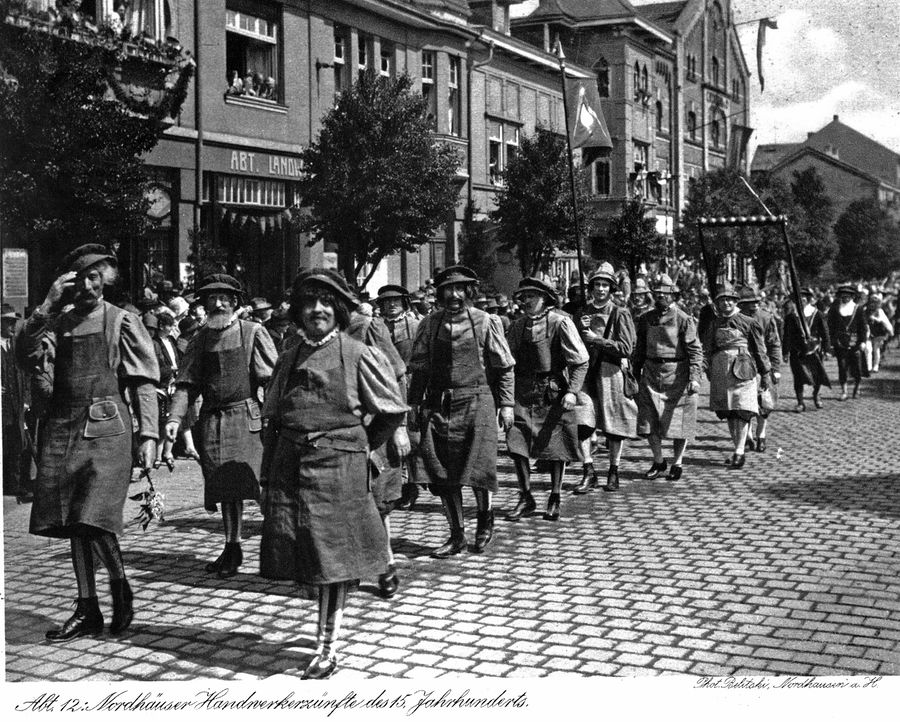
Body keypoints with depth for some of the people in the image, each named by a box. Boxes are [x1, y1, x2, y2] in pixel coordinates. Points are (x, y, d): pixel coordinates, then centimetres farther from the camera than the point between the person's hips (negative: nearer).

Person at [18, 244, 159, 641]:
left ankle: (120, 587, 11)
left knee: (94, 519, -15)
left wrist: (148, 435, -7)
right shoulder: (58, 322, 12)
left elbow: (143, 383, 0)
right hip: (63, 429, 5)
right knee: (71, 522, 7)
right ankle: (87, 611, 17)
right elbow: (26, 355, -4)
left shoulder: (123, 322, 2)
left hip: (106, 429, -5)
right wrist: (47, 306, -12)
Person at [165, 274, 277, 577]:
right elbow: (186, 383, 10)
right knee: (225, 486, 8)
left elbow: (272, 378, -4)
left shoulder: (253, 332, 2)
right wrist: (175, 418, -4)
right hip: (212, 422, 4)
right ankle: (232, 548, 20)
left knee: (249, 481, -13)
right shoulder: (201, 339, 13)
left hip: (246, 418, -4)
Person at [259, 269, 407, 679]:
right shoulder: (288, 360, 12)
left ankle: (328, 649, 7)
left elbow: (393, 411, 5)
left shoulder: (358, 354, -1)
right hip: (289, 466, 4)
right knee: (299, 553, 4)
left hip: (338, 467, -4)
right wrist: (266, 479, 10)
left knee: (332, 556, -2)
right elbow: (272, 420, 14)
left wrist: (360, 446, 9)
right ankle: (327, 629, 25)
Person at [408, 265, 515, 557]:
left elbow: (504, 367, 4)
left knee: (477, 467, -6)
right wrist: (415, 402, 9)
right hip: (438, 406, 3)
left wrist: (506, 404, -1)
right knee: (441, 472, 3)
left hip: (476, 402, -3)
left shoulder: (486, 322, 1)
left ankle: (485, 517, 23)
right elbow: (419, 366, 13)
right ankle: (457, 535, 15)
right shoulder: (429, 324, 8)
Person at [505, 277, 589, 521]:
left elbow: (580, 361, -9)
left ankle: (554, 500, 20)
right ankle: (526, 499, 11)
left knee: (555, 447, 6)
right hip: (523, 393, 4)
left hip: (553, 394, -4)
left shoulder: (560, 323, -8)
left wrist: (572, 391, -21)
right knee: (516, 445, -3)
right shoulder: (517, 326, 8)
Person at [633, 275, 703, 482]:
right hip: (651, 375, 4)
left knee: (679, 421, 5)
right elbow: (640, 349, 16)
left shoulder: (684, 319, -6)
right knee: (648, 421, 1)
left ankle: (677, 463, 19)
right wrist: (635, 374, 13)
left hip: (677, 375, -4)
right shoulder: (645, 319, 8)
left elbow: (695, 350, -9)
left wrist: (694, 377, -19)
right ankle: (658, 461, 19)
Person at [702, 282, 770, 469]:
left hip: (743, 370, -4)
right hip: (721, 371, 4)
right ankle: (738, 449, 19)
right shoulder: (714, 324, 11)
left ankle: (739, 453, -12)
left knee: (742, 411, -11)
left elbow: (760, 349, 5)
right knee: (728, 413, 8)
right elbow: (707, 350, 12)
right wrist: (705, 367, -3)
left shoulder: (748, 322, 1)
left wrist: (765, 373, 5)